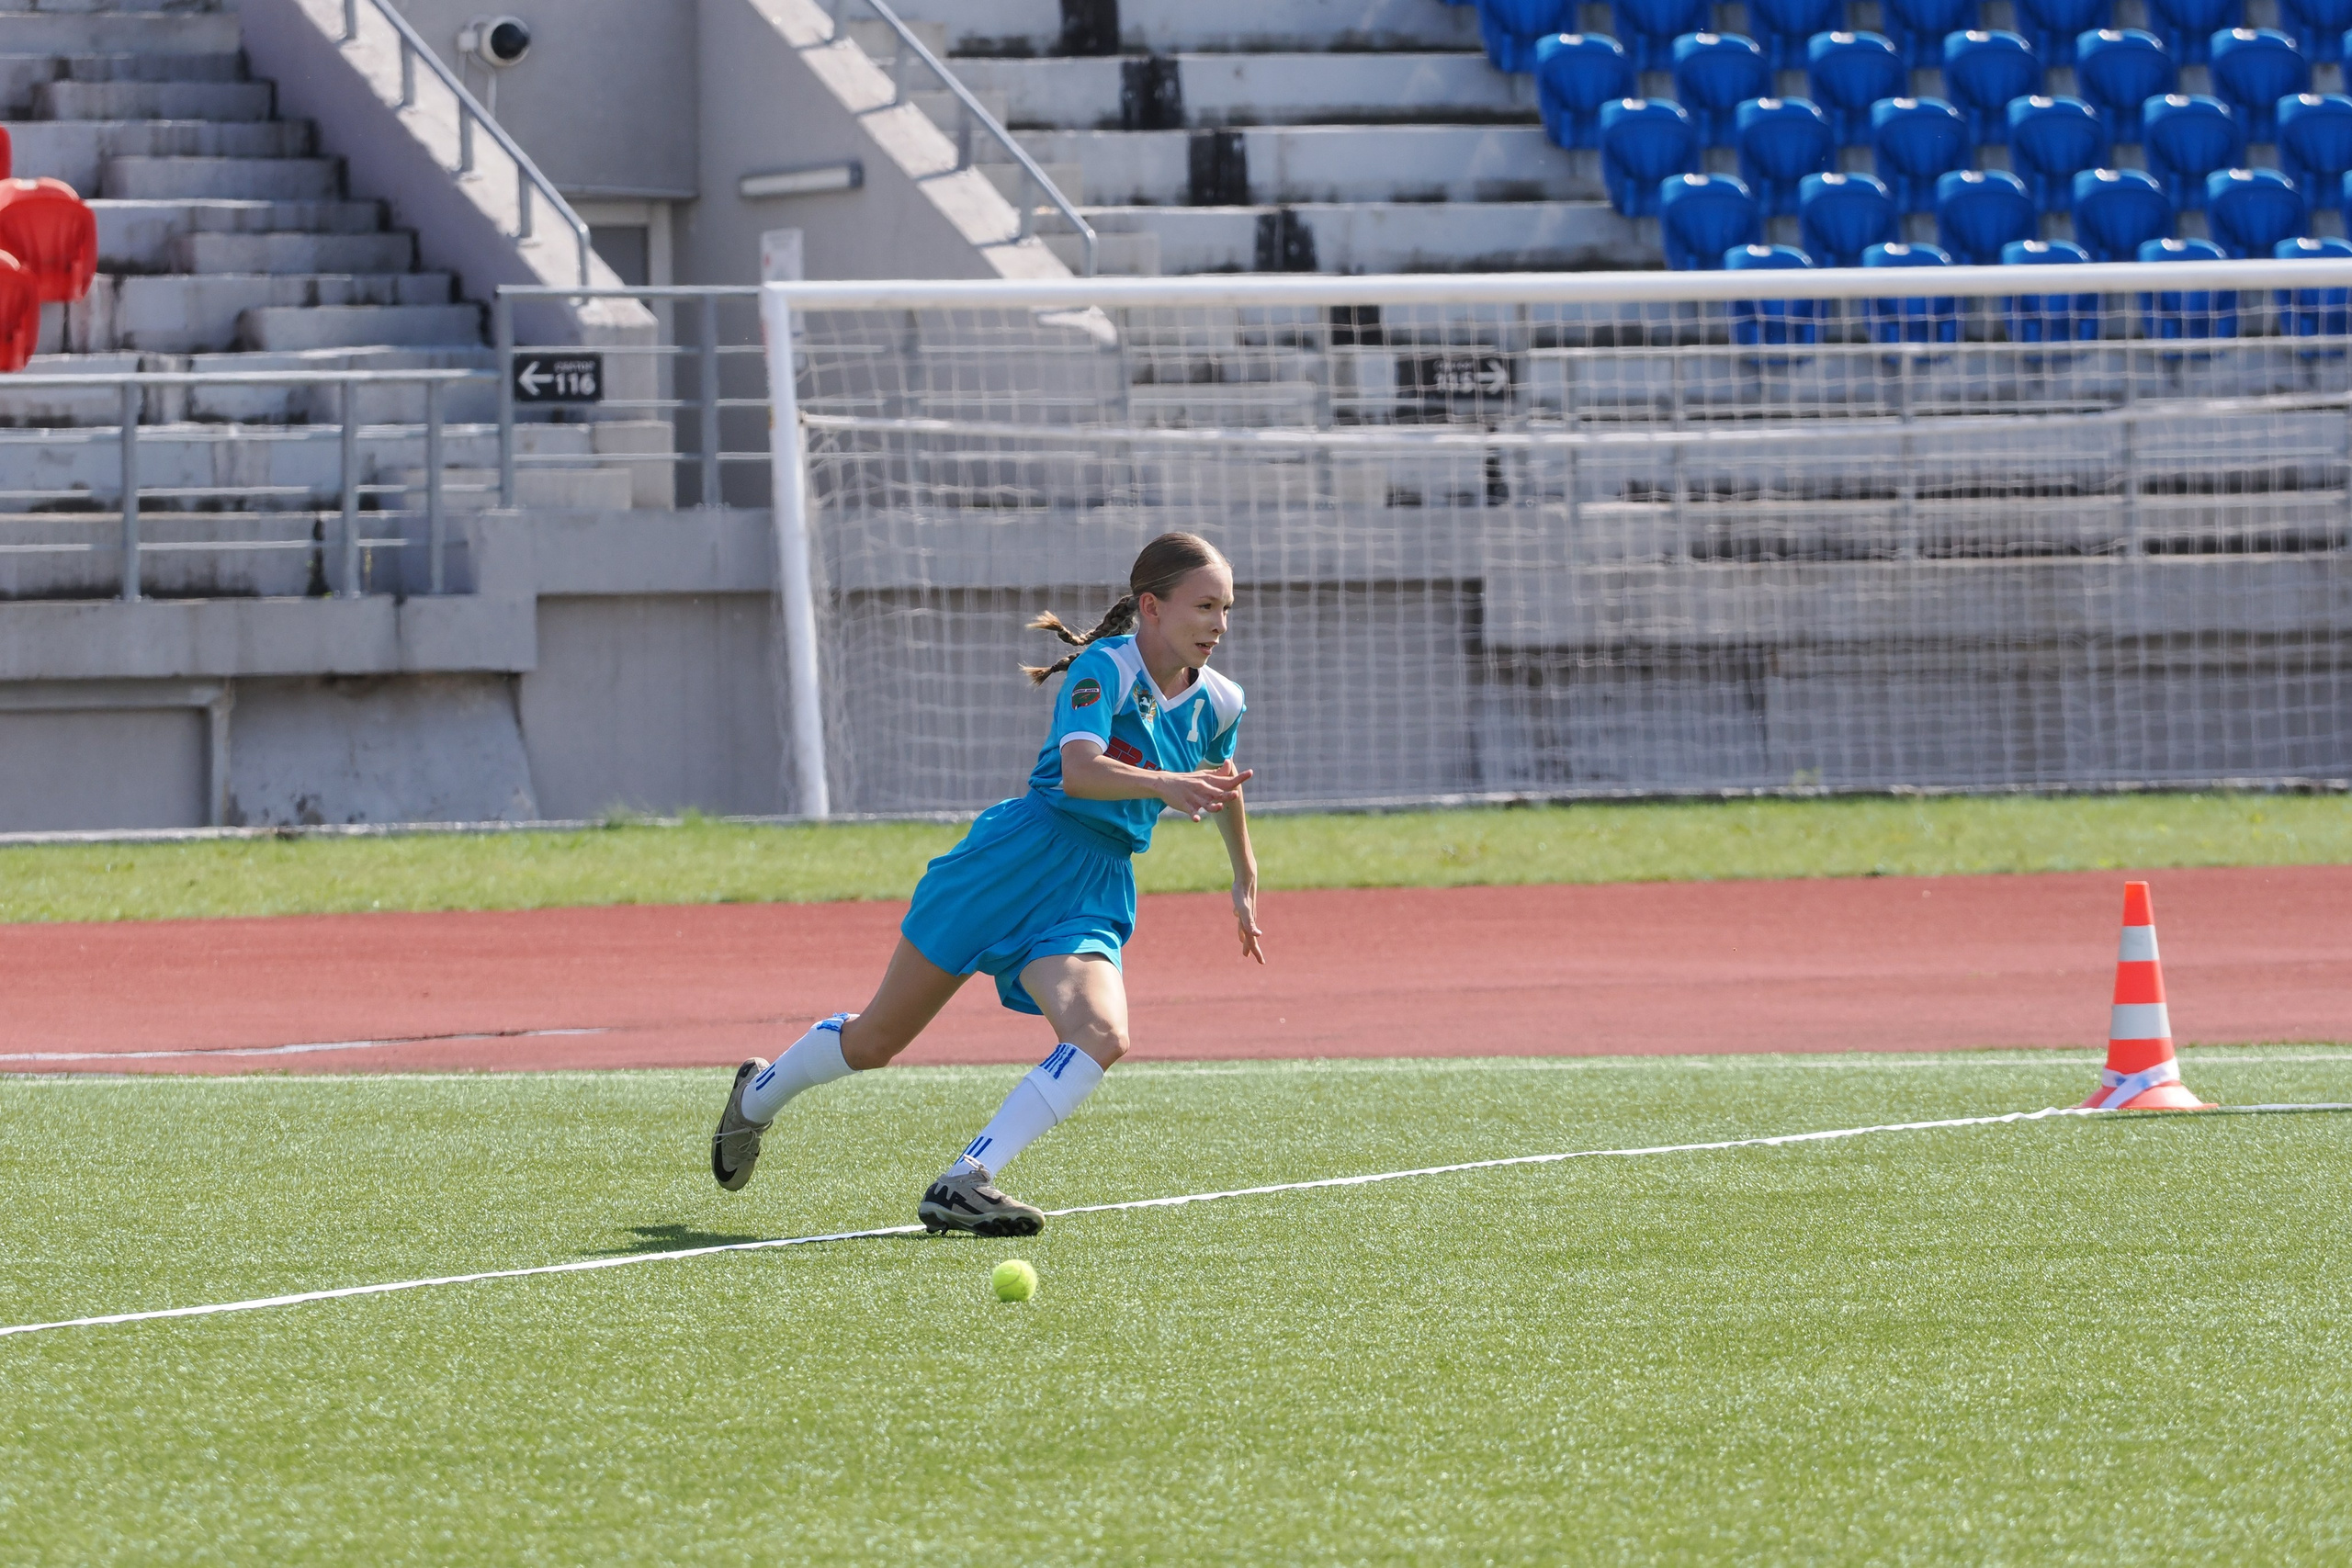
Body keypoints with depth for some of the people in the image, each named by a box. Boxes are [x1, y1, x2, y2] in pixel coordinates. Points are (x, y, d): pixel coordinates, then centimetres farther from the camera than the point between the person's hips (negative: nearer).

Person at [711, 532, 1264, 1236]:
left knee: (1102, 1036, -26)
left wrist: (1246, 882, 38)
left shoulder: (1218, 706, 6)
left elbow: (1222, 788, 28)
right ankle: (757, 1094, 36)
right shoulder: (1106, 668, -14)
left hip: (1094, 895, 5)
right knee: (876, 1039, 6)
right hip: (1017, 860, -5)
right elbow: (1079, 771, -31)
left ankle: (963, 1185, -27)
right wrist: (1162, 786, -48)